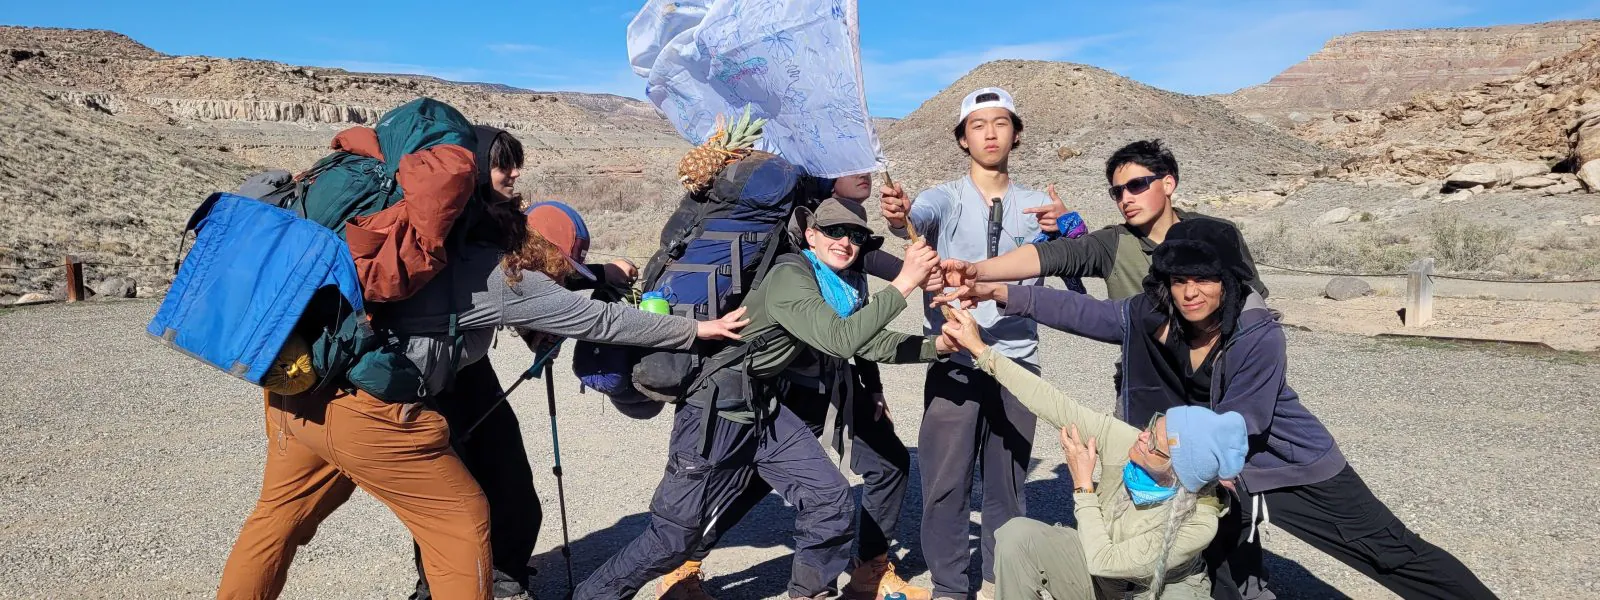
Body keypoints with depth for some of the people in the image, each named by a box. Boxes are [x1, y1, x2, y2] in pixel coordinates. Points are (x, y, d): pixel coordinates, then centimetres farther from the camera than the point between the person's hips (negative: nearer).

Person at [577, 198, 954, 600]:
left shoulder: (840, 292, 8)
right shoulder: (789, 276, -20)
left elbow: (873, 342, 8)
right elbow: (839, 340, -30)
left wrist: (937, 346, -4)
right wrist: (904, 284, -29)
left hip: (765, 409, 9)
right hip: (717, 410, -9)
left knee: (831, 498, 2)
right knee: (674, 535, 0)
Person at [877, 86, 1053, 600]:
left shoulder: (1037, 206, 10)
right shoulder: (945, 197, 2)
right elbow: (920, 217, -22)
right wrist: (900, 216, -45)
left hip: (1017, 360, 3)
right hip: (953, 360, -2)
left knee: (1007, 482, 12)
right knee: (945, 482, 0)